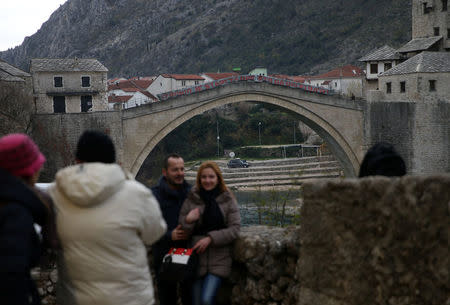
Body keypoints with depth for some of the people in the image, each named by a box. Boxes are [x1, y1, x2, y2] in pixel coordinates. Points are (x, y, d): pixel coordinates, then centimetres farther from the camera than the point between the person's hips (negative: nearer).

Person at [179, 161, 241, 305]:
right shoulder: (191, 199, 3)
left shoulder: (227, 199, 1)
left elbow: (235, 229, -4)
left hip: (219, 261, -2)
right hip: (196, 259, 2)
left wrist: (211, 238, -13)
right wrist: (188, 220, -16)